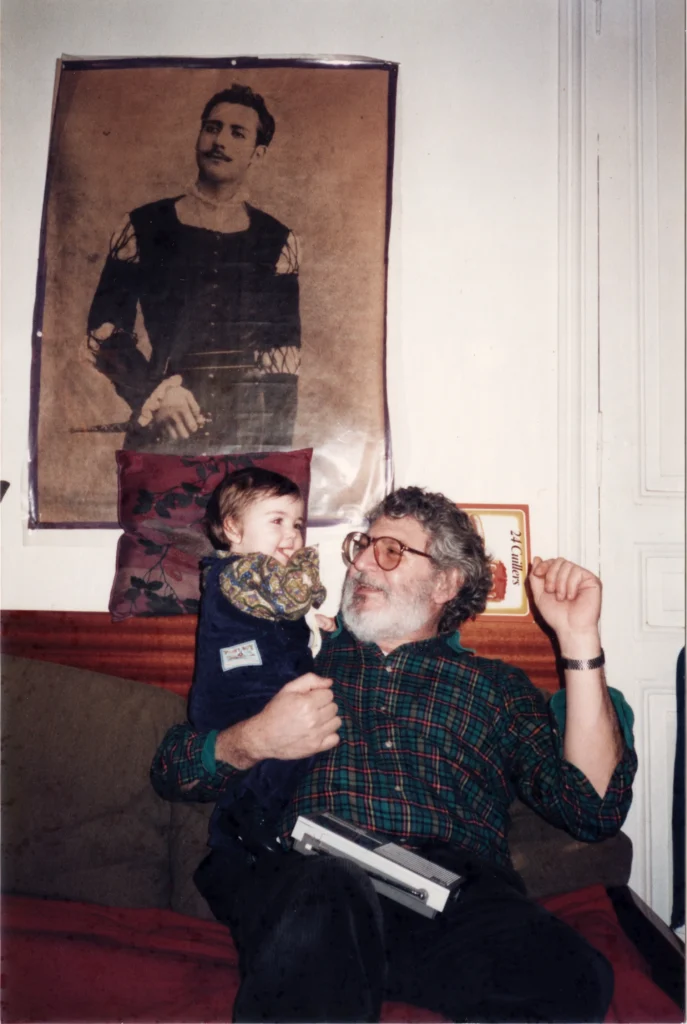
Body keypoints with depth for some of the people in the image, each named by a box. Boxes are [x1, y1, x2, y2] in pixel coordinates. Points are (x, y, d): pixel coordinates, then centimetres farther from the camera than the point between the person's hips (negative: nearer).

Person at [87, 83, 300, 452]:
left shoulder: (276, 240, 10)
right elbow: (104, 328, 5)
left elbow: (286, 345, 8)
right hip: (162, 429, 0)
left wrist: (274, 436, -5)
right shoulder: (145, 227, 8)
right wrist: (152, 393, -11)